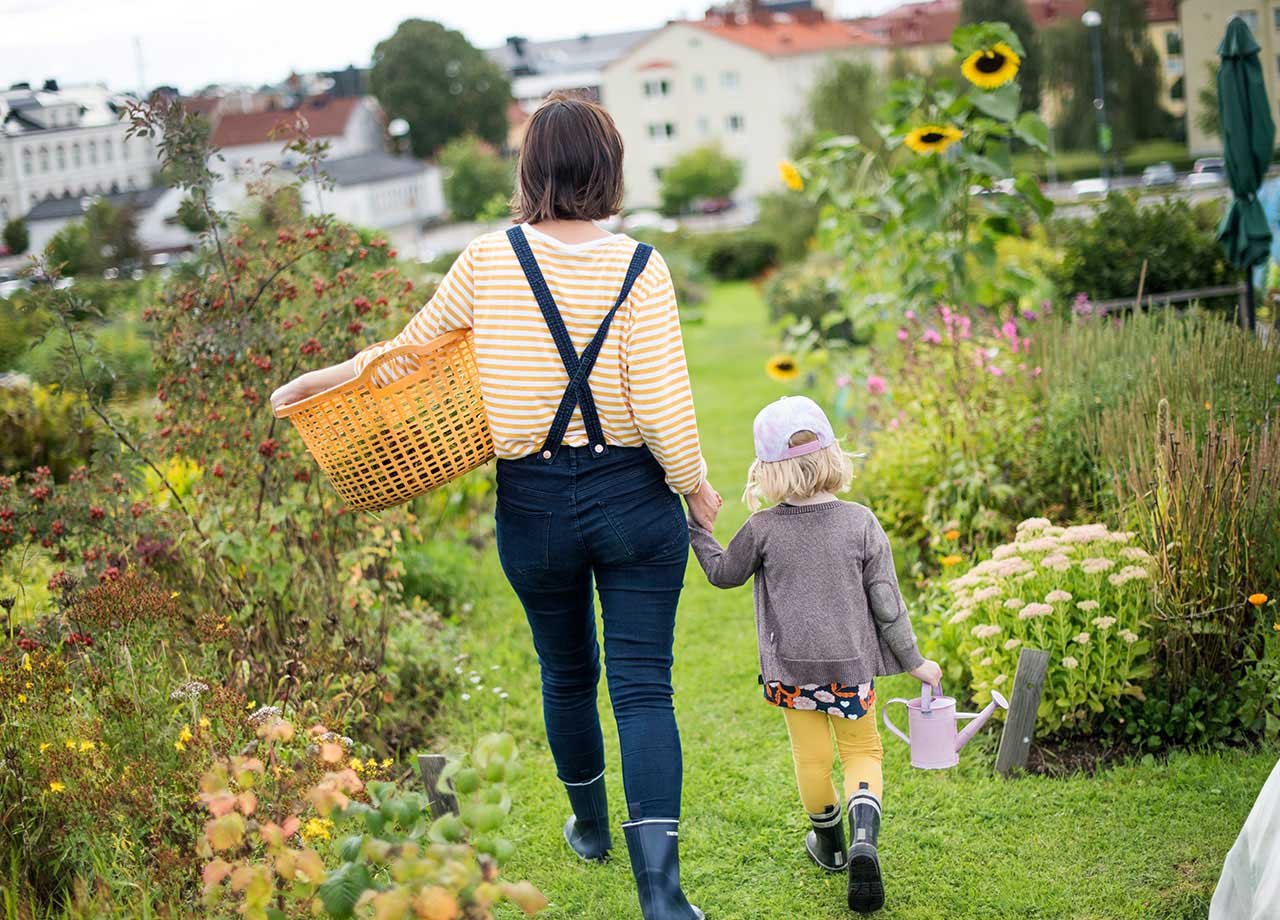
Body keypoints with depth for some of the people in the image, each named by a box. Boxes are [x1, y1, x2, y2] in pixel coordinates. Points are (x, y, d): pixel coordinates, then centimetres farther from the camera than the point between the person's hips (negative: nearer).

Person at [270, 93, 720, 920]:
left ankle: (591, 827, 43)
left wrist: (320, 379, 20)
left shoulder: (489, 260, -6)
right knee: (643, 684, 0)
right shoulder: (638, 266, -10)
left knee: (567, 672, 22)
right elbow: (663, 401, -14)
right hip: (633, 495, -2)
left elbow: (411, 349, 5)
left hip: (534, 503, 2)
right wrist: (697, 487, 1)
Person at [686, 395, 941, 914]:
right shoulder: (861, 523, -10)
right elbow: (885, 601, -6)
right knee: (862, 751, 14)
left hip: (790, 667, 0)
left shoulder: (762, 529, -11)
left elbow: (724, 574, 7)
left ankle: (830, 845, 34)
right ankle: (864, 841, -10)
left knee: (811, 757, 16)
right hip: (851, 664, 0)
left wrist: (698, 527, 18)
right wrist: (913, 661, 5)